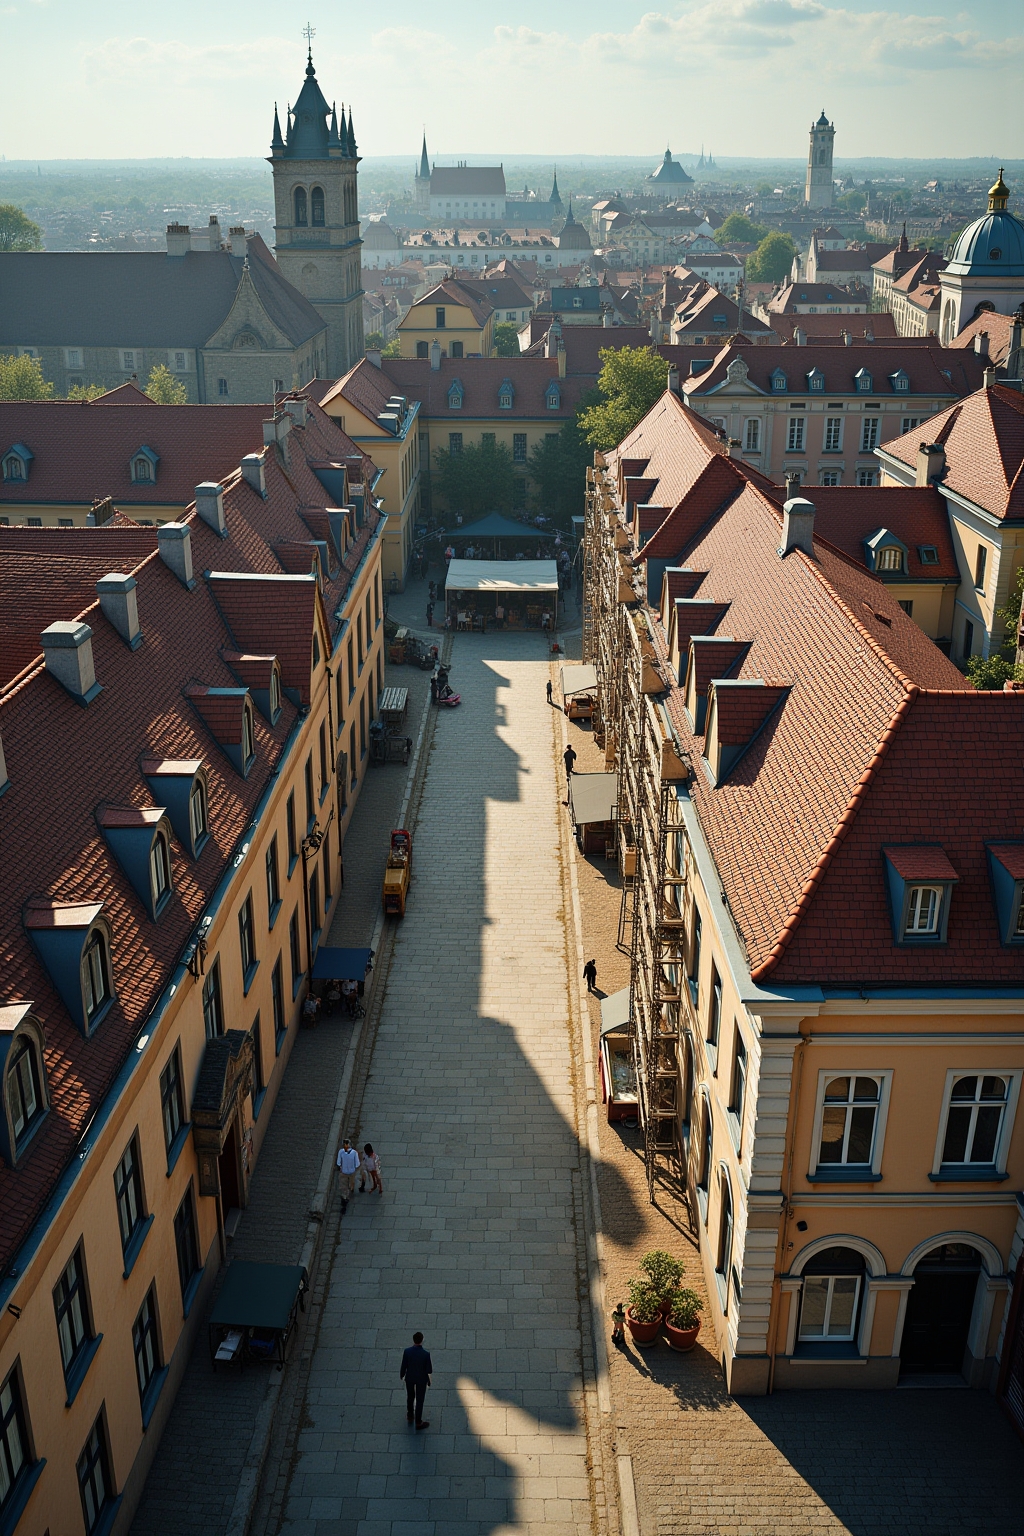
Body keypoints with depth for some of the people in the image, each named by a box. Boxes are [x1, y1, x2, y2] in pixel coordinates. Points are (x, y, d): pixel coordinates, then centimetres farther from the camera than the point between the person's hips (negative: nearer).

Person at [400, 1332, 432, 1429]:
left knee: (410, 1397, 27)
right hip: (421, 1379, -2)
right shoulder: (426, 1354, -29)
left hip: (410, 1378, 2)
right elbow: (429, 1370, -18)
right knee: (419, 1400, 16)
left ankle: (410, 1416, 47)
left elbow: (404, 1366, -11)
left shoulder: (407, 1352, -24)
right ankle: (418, 1422, 28)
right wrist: (431, 1363, 4)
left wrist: (401, 1375, 9)